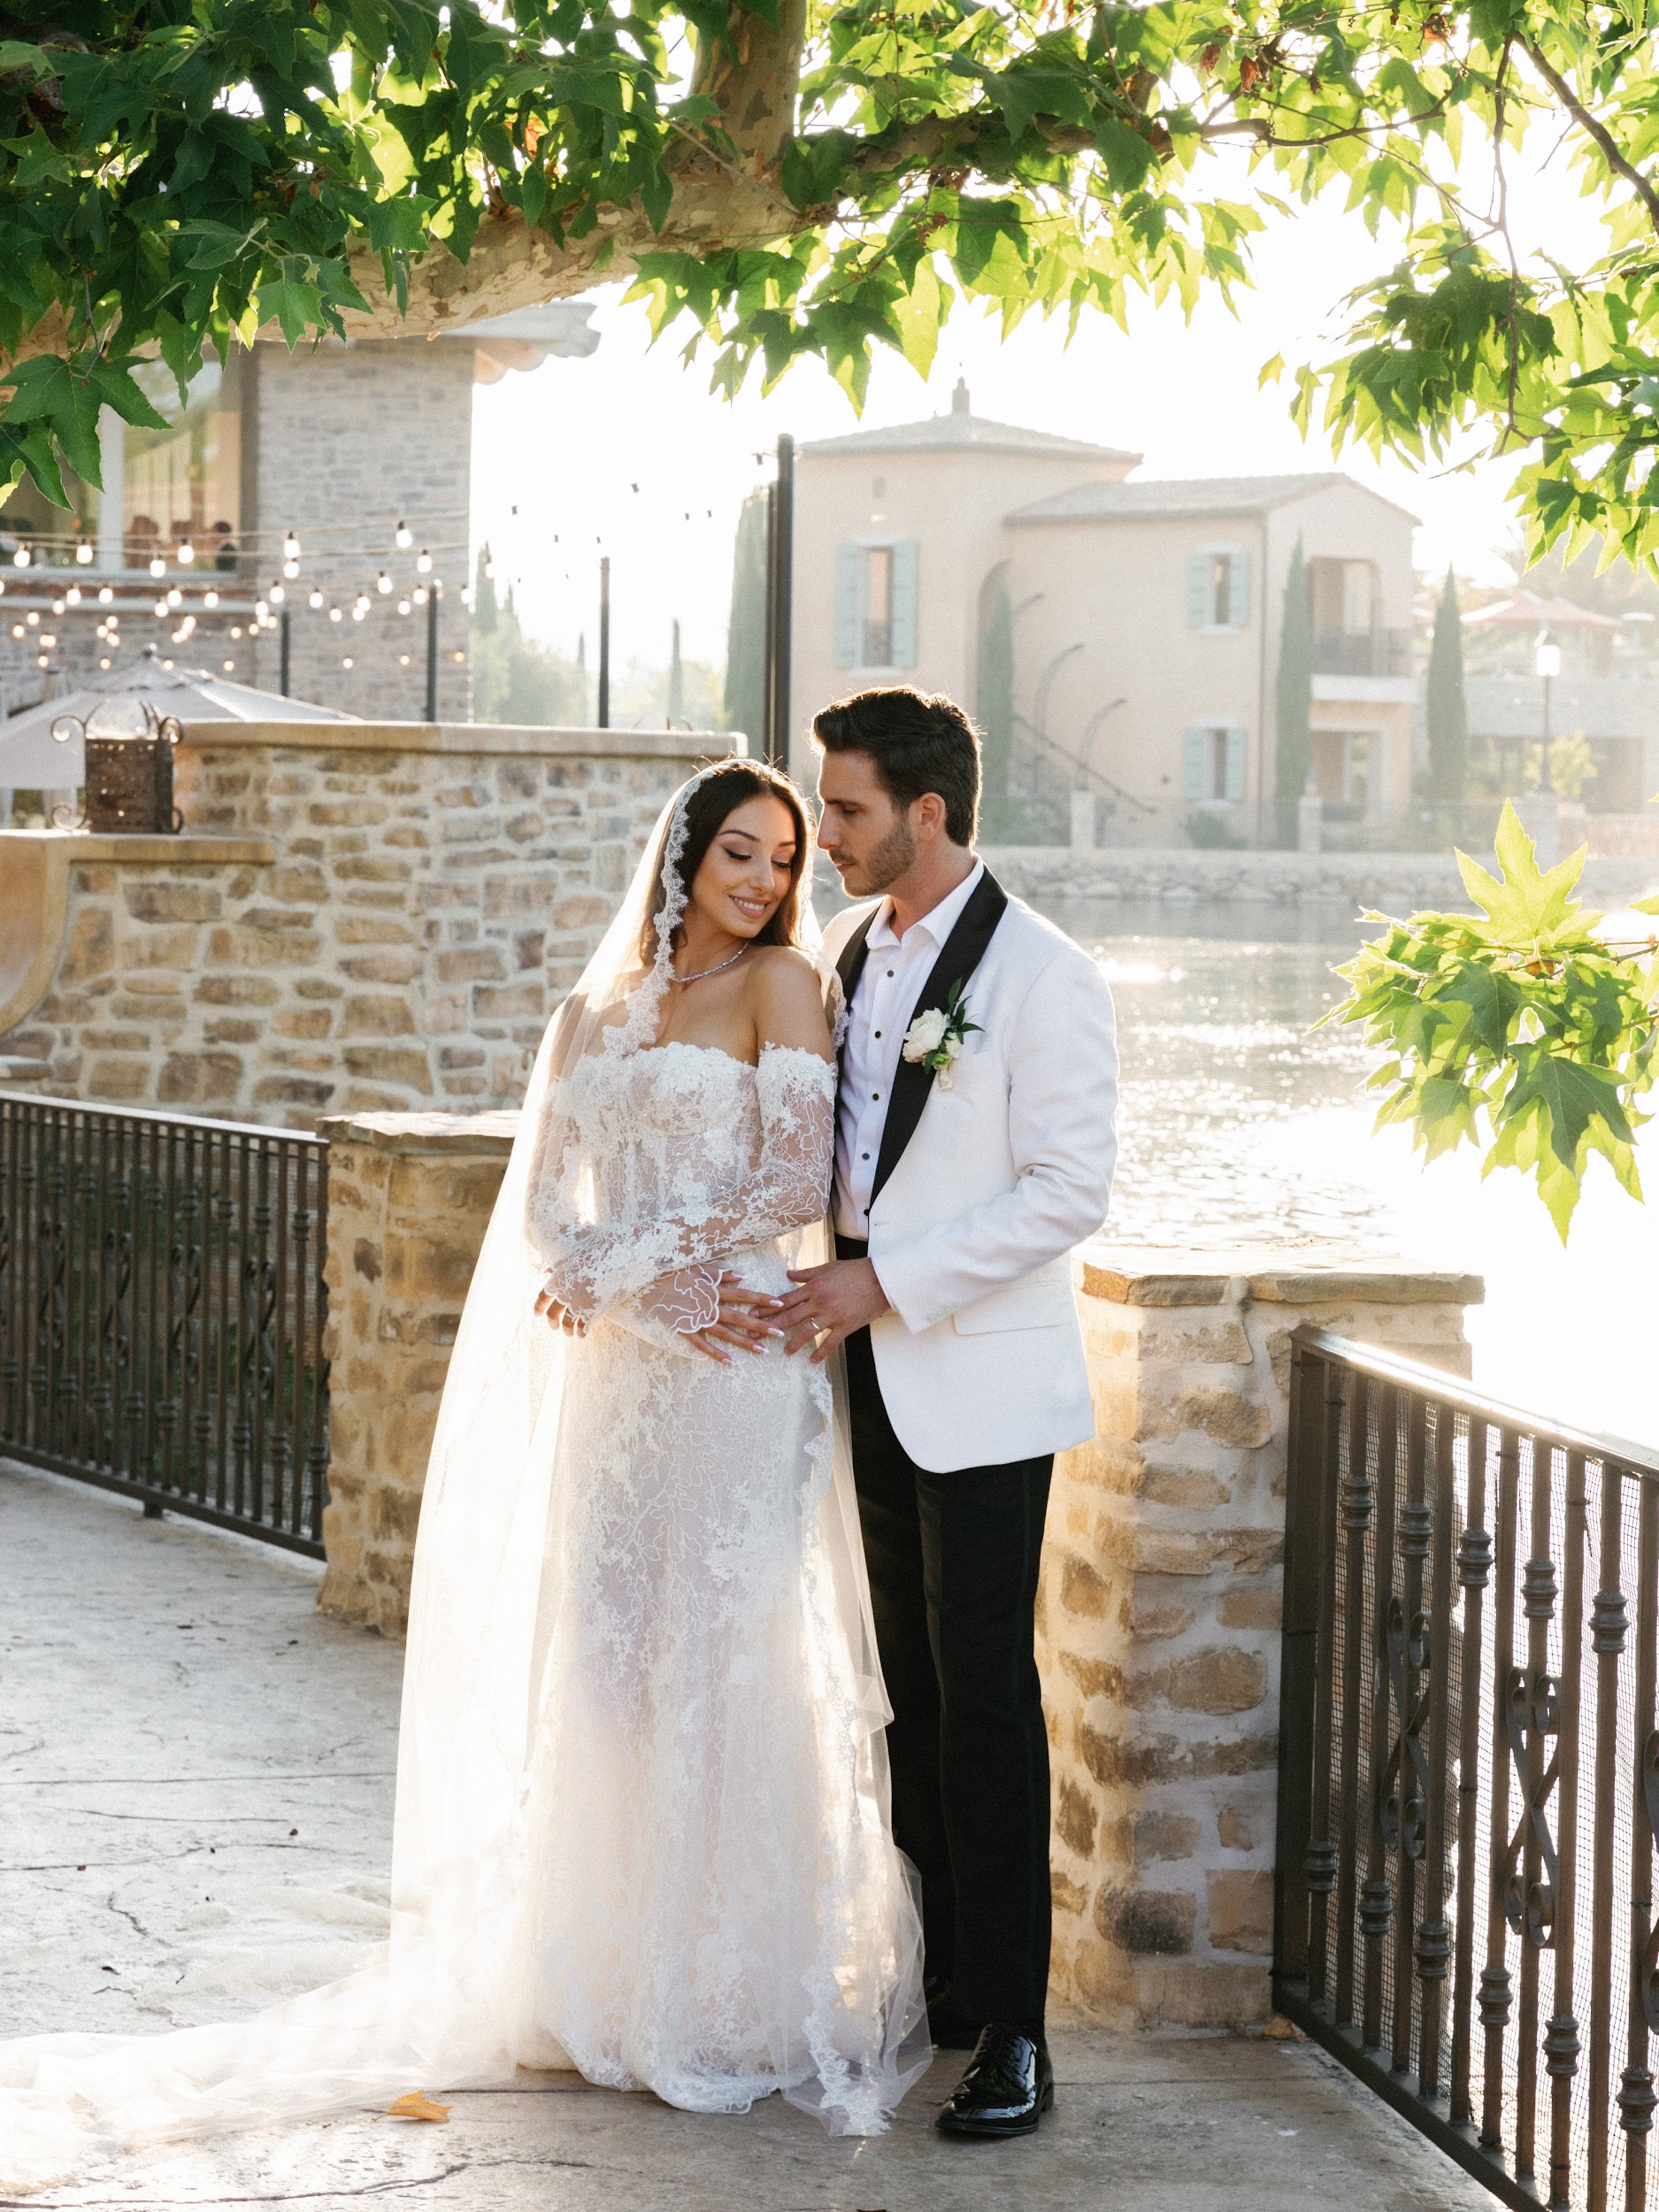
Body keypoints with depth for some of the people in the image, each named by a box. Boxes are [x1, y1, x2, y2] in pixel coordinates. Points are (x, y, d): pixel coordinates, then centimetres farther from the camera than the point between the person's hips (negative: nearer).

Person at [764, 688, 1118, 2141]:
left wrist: (885, 1283, -17)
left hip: (979, 1390, -7)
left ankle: (1010, 2030, 0)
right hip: (871, 1374, 7)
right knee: (910, 1694, 11)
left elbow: (1069, 1191, -16)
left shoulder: (1041, 977, -12)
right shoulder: (849, 951, 11)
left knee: (986, 1700, -5)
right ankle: (938, 1978, 19)